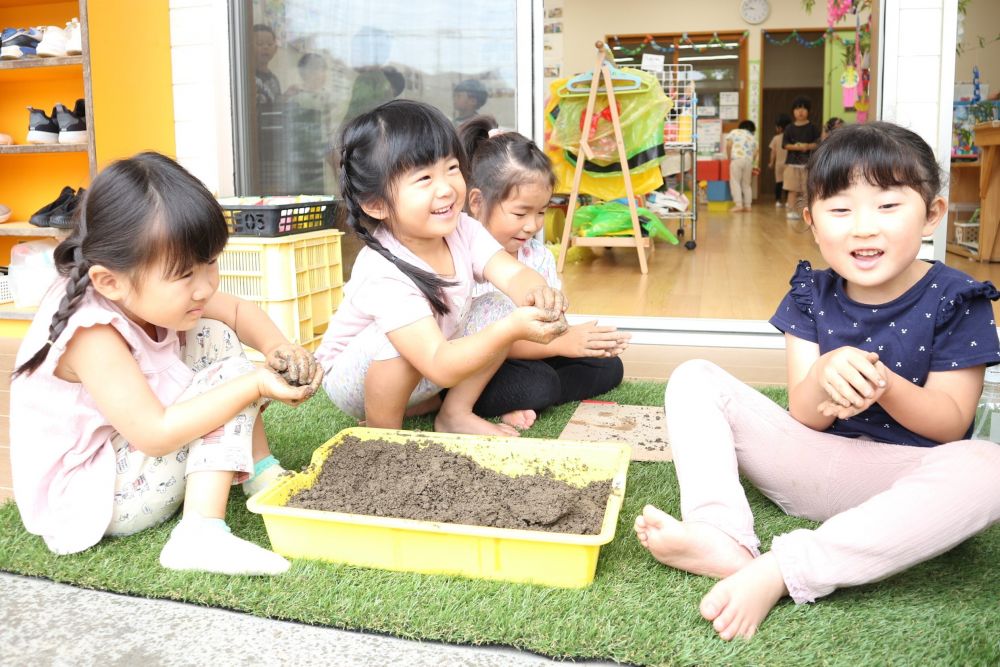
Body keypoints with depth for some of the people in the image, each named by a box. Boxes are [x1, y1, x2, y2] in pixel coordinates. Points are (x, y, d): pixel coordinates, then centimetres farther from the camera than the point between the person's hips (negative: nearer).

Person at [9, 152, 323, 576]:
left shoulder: (151, 293, -11)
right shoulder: (90, 336, -34)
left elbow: (238, 311, 3)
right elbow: (155, 434, -35)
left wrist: (275, 345, -18)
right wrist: (256, 385, -34)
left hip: (135, 452, 8)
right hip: (91, 500, -8)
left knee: (216, 338, 0)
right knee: (228, 372, -19)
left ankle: (260, 473, 1)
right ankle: (201, 534, -25)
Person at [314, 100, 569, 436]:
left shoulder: (461, 230, -18)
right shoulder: (384, 275, -38)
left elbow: (514, 274, -27)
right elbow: (440, 368, -43)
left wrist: (535, 292, -52)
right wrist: (512, 329, -56)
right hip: (353, 380, -6)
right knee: (397, 341, -38)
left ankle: (455, 412, -1)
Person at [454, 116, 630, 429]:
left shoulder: (538, 255, 2)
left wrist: (580, 339, -23)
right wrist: (561, 344, -31)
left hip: (527, 355, 9)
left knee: (608, 366, -2)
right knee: (537, 384, -33)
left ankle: (516, 404, -14)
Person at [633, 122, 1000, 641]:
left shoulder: (956, 302, -7)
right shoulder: (812, 297, 1)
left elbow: (951, 423, -8)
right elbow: (803, 417, -3)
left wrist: (884, 385, -28)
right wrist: (823, 379, -28)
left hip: (903, 479, -3)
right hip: (815, 463, 3)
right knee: (694, 379, -7)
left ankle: (779, 570, -36)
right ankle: (725, 542, -32)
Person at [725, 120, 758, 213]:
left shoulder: (734, 132, 13)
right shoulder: (753, 137, 22)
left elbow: (728, 145, 0)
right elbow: (755, 153, 14)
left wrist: (729, 158, 8)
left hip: (737, 159, -4)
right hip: (749, 161, 4)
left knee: (735, 182, -4)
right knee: (746, 184, 12)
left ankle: (738, 204, -13)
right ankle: (747, 205, 11)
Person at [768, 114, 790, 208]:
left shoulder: (776, 138, -4)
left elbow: (773, 152, -1)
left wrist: (771, 162, 9)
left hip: (779, 163, 0)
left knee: (778, 182, 5)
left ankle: (778, 201, 3)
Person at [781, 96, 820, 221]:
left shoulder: (812, 127, 4)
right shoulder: (790, 128, 5)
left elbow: (818, 143, 0)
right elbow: (785, 144, 0)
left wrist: (808, 146, -18)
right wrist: (795, 147, -17)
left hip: (808, 162, 0)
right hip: (792, 162, 0)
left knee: (807, 189, 3)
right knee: (792, 189, -2)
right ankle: (791, 210, 1)